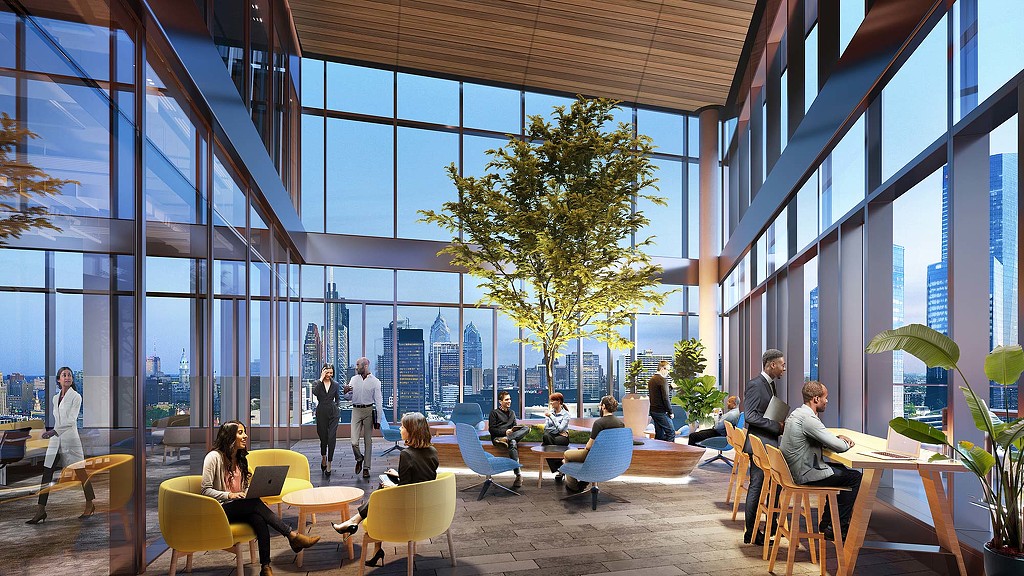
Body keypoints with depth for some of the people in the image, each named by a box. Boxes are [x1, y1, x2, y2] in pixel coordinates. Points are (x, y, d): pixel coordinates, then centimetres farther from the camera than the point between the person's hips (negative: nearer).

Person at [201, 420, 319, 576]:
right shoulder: (214, 457, -8)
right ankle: (292, 536, -32)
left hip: (239, 508, 5)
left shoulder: (240, 459, 14)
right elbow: (205, 490, -11)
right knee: (254, 504, -33)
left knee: (258, 518, -31)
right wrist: (229, 495, -24)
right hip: (219, 510, -5)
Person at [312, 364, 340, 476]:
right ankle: (323, 458, 38)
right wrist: (321, 379, -19)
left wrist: (335, 407, 2)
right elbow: (315, 392, -23)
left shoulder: (335, 384, 6)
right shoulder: (318, 383, 0)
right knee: (323, 438, 10)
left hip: (333, 413, 0)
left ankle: (329, 464, -3)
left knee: (332, 438, -9)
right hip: (321, 413, 0)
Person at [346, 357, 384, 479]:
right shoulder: (354, 379, 9)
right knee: (354, 442, -7)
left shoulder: (375, 381, -2)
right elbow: (349, 397, 16)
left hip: (369, 411, -2)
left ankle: (366, 468, 15)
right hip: (356, 410, 2)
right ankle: (359, 459, 22)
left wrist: (378, 420, -7)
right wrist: (346, 392, -9)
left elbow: (379, 402, -3)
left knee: (368, 441, 4)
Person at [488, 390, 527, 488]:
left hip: (510, 435, 5)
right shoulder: (494, 413, 8)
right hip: (497, 437, -5)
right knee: (513, 443, -39)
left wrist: (514, 430, 3)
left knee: (526, 428, -26)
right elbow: (492, 429, 1)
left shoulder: (512, 413, 27)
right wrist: (505, 432, -13)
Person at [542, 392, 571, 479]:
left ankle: (557, 469, -16)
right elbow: (546, 428, 6)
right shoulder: (550, 412, 13)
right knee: (546, 436, -33)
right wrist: (559, 431, -5)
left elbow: (560, 428, -14)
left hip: (562, 437, -4)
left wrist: (551, 416, -14)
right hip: (550, 436, 4)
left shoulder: (565, 414, 0)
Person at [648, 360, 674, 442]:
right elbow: (665, 398, -18)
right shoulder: (663, 380, -15)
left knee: (659, 435, 12)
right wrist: (670, 412, -10)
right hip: (661, 412, -9)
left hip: (653, 410, 9)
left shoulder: (651, 380, 13)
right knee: (671, 432, -4)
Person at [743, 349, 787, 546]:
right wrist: (776, 426, -20)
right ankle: (751, 533, 8)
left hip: (771, 443, 10)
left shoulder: (770, 384, 14)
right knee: (757, 487, -2)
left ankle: (772, 525, 31)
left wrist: (779, 424, 8)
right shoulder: (755, 385, -17)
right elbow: (750, 416, -24)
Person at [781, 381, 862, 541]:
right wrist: (846, 444, 2)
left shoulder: (797, 413, 10)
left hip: (794, 470, 10)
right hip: (805, 475, -10)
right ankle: (838, 528, 10)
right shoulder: (808, 418, -22)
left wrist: (837, 438, 8)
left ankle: (827, 522, 29)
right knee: (855, 477, 0)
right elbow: (839, 447, -21)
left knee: (841, 469, 26)